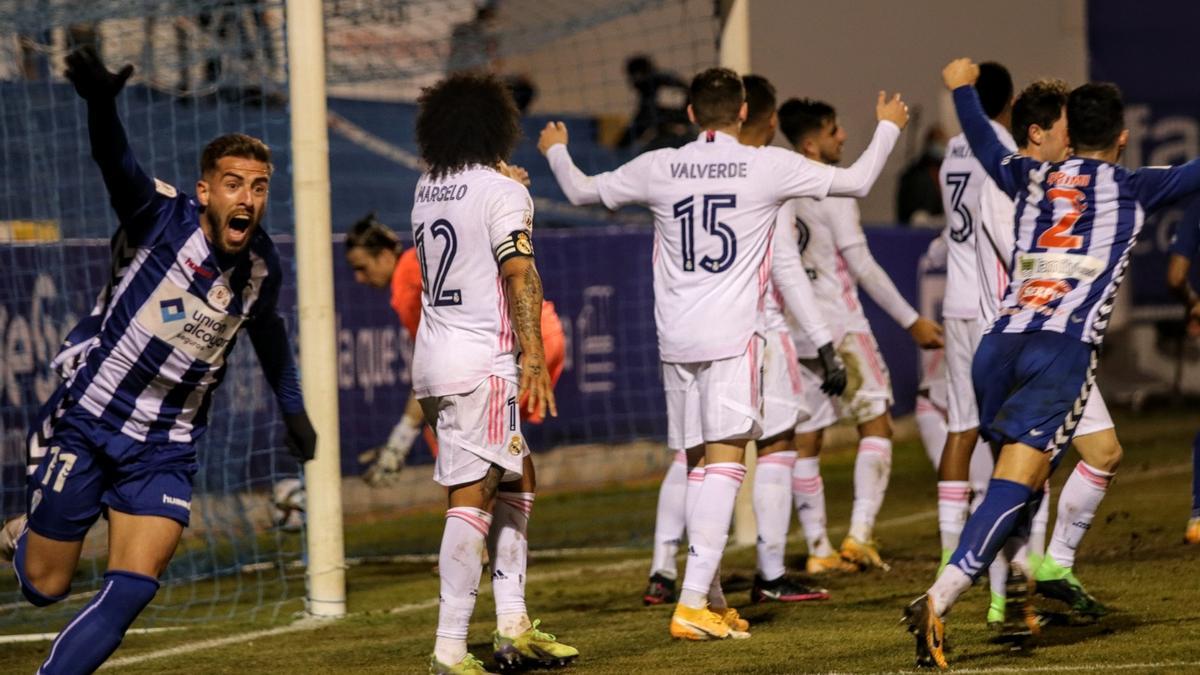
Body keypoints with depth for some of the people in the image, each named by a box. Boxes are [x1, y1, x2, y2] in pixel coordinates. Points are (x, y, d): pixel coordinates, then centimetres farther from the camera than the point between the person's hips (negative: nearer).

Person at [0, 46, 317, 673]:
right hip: (86, 425, -3)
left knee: (130, 593, -15)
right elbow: (115, 162, -36)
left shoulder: (262, 267, -1)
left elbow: (267, 330, 22)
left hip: (164, 451, 3)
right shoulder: (165, 217, -16)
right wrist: (101, 102, -57)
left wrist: (292, 408, 31)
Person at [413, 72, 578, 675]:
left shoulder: (427, 191, 12)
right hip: (480, 362, -8)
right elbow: (518, 275, -19)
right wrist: (534, 356, -24)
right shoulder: (502, 193, -9)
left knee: (515, 483, 18)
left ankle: (513, 627, 16)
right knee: (473, 498, -10)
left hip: (433, 355, 8)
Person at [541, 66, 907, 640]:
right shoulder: (768, 166, -2)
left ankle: (712, 603, 18)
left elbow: (582, 191, 19)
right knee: (724, 465, -9)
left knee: (701, 468, 13)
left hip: (676, 339, 4)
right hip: (733, 335, -4)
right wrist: (888, 127, 26)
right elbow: (857, 182, 8)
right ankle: (692, 603, -19)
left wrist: (556, 151, 40)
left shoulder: (658, 168, 5)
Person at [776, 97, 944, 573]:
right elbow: (862, 265, -14)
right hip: (839, 326, -7)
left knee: (806, 439, 7)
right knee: (876, 423, 0)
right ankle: (859, 534, -11)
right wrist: (911, 321, -10)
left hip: (796, 330, 7)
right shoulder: (832, 189, -11)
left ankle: (818, 548, 7)